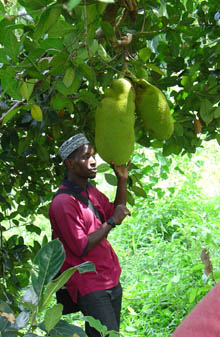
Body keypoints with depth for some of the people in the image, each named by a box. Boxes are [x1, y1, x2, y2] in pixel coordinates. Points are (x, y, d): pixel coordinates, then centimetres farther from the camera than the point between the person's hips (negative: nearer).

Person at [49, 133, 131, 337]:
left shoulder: (91, 192, 12)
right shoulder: (63, 203, -17)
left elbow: (114, 213, 26)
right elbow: (81, 247, -20)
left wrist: (122, 180, 14)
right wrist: (111, 222, -15)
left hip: (111, 280, 9)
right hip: (89, 287, -9)